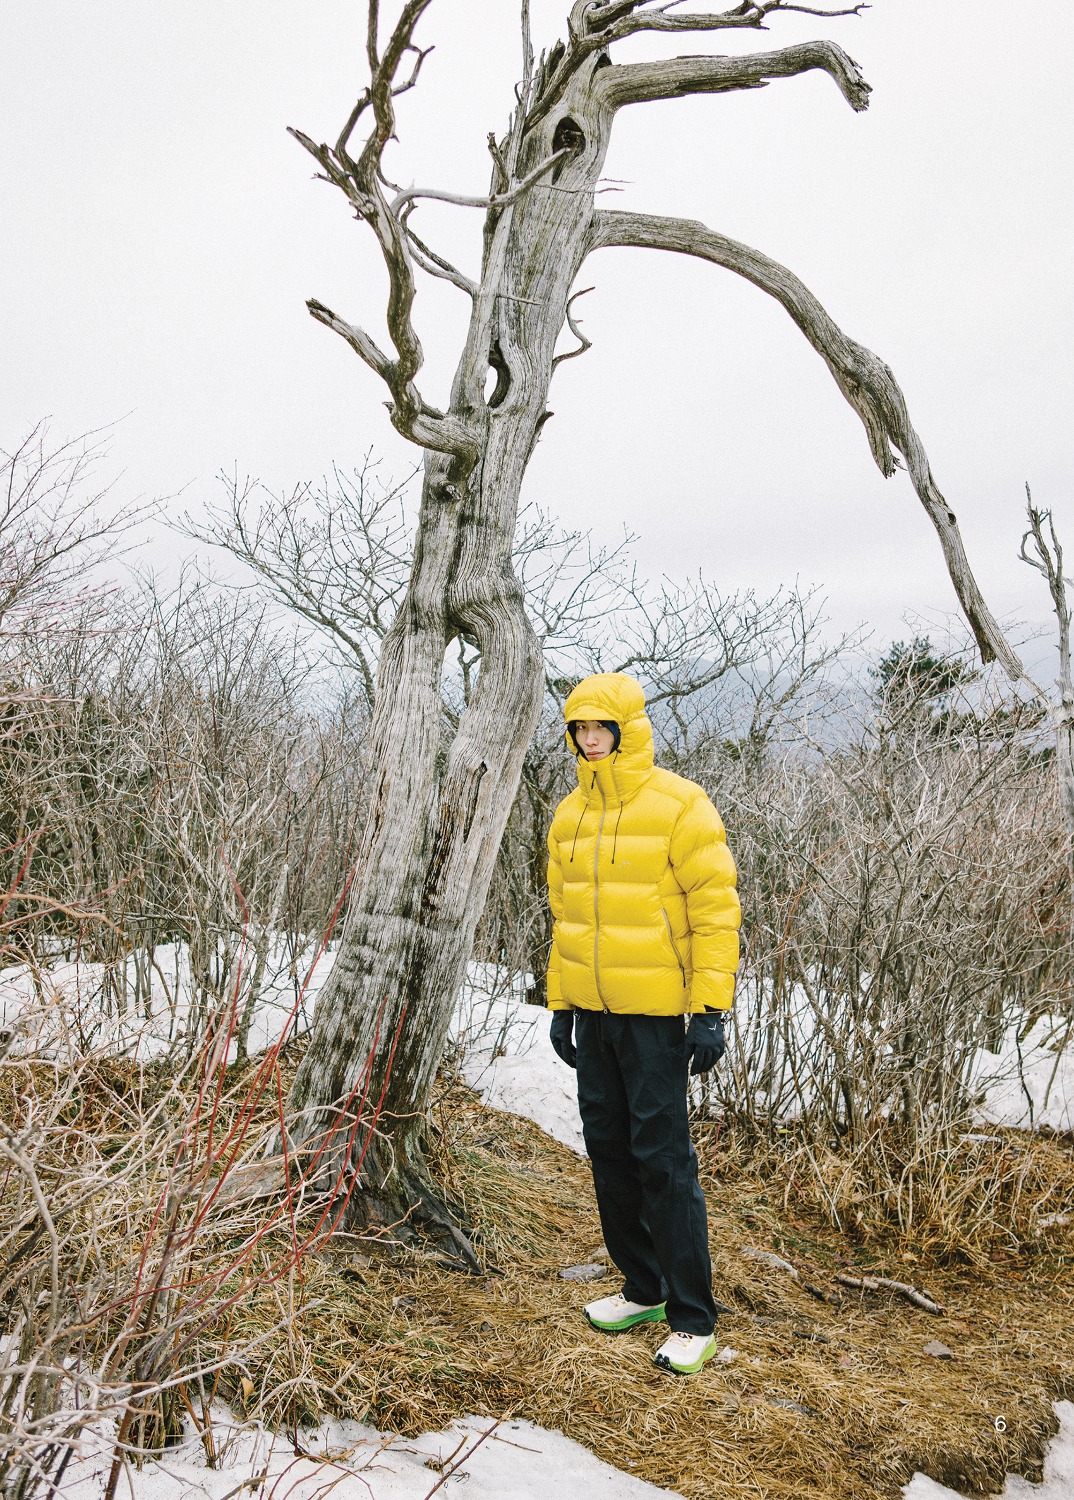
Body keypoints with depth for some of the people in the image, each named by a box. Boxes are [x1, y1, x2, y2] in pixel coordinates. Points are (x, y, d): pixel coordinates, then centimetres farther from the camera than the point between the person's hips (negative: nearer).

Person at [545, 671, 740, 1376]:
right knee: (608, 1150, 13)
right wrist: (560, 1005, 15)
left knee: (663, 1159, -3)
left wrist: (711, 1011, -16)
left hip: (655, 1014, -6)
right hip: (592, 1014, 7)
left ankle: (693, 1317, 11)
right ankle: (643, 1290, 30)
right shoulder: (570, 816, 9)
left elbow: (716, 910, -12)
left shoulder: (679, 806, -10)